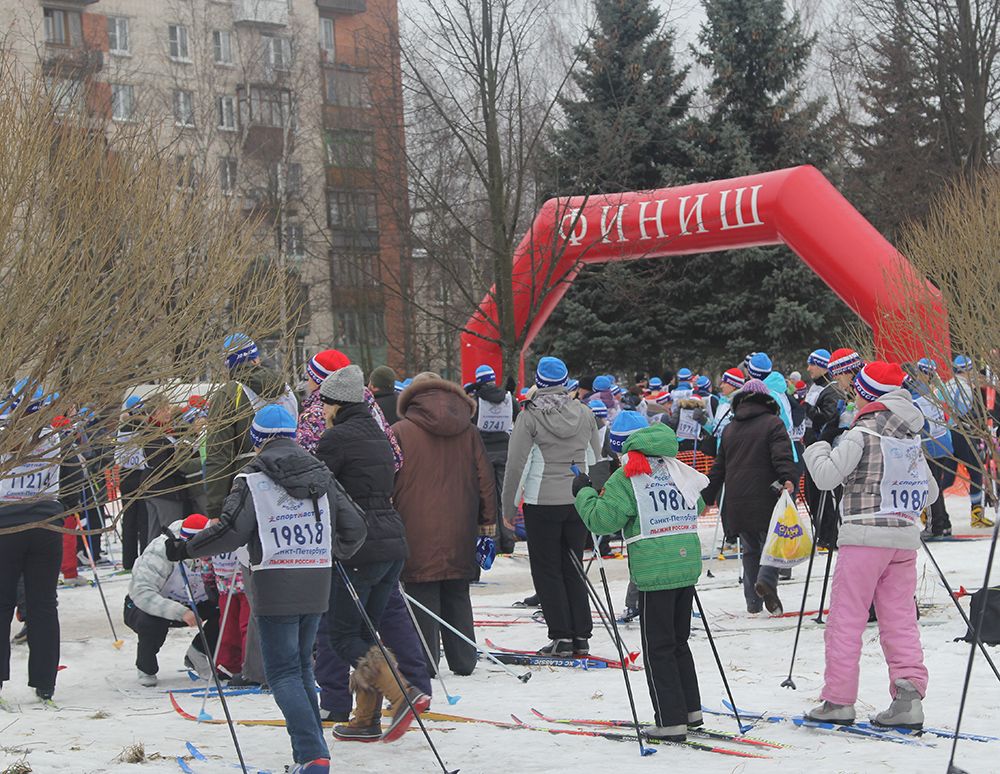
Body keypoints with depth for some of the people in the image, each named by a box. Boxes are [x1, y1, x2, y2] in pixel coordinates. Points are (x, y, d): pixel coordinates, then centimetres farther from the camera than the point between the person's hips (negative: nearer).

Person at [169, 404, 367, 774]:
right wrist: (335, 554, 31)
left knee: (283, 672, -2)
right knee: (301, 666, 18)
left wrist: (187, 548, 1)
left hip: (275, 587, -5)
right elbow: (354, 526, 11)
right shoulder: (321, 475, 9)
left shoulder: (254, 478, -7)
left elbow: (232, 530, -12)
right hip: (316, 586, 5)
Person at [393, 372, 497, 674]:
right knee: (457, 596, 13)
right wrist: (488, 519, 14)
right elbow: (485, 477, 8)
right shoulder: (468, 431, 7)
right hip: (459, 532, 4)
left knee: (423, 596, 0)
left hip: (417, 531, -4)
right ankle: (463, 661, 14)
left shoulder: (400, 432, -5)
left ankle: (425, 662, -1)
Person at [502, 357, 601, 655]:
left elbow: (517, 465, -9)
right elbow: (596, 459, 11)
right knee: (573, 569, 13)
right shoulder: (585, 414, 5)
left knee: (547, 570, 4)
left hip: (543, 504, -4)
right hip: (579, 502, 4)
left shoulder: (530, 417, -9)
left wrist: (508, 507, 0)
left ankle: (561, 636, 0)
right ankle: (581, 636, 11)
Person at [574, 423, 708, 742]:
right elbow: (698, 507, 26)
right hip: (688, 565, 6)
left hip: (655, 572, -6)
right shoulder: (681, 473, 12)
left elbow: (602, 520, -10)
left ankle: (671, 722, -1)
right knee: (678, 641, 19)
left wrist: (583, 493, 4)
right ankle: (691, 709, 24)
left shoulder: (626, 479, -8)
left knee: (658, 649, 0)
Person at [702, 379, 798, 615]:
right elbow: (782, 455, -18)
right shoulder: (773, 424, -1)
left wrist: (706, 498, 26)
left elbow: (718, 468, 20)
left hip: (737, 504, 5)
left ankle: (753, 601, 9)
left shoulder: (729, 429, 15)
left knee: (750, 550, 12)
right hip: (765, 500, -5)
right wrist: (788, 479, -30)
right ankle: (766, 579, -22)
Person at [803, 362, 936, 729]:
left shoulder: (863, 434, -10)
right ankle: (909, 695, -6)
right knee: (900, 619, 7)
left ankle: (839, 699, 2)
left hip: (866, 536, -6)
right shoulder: (912, 438, 12)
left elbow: (826, 476, -13)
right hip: (905, 537, 6)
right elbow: (929, 491, 18)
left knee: (846, 618, 1)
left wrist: (816, 449, 6)